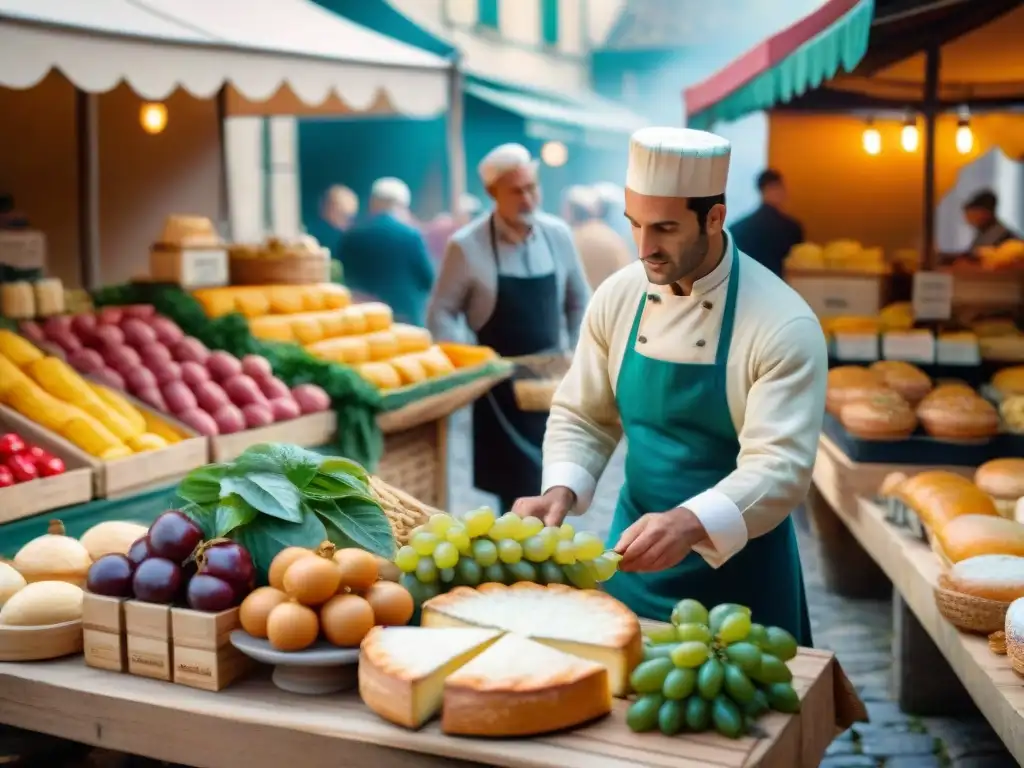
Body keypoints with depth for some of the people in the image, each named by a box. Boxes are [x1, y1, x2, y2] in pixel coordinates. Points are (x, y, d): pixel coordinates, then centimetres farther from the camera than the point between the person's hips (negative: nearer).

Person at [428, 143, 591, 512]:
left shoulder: (558, 235, 1)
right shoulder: (467, 245, -12)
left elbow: (579, 301, 12)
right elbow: (441, 313, -6)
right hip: (501, 384, -4)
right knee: (517, 489, -2)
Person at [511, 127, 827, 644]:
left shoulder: (784, 325, -20)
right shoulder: (617, 297, -4)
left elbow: (780, 466, -25)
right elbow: (582, 416, 3)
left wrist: (690, 524, -40)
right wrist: (560, 491, -15)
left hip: (736, 565, -4)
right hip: (635, 549, 4)